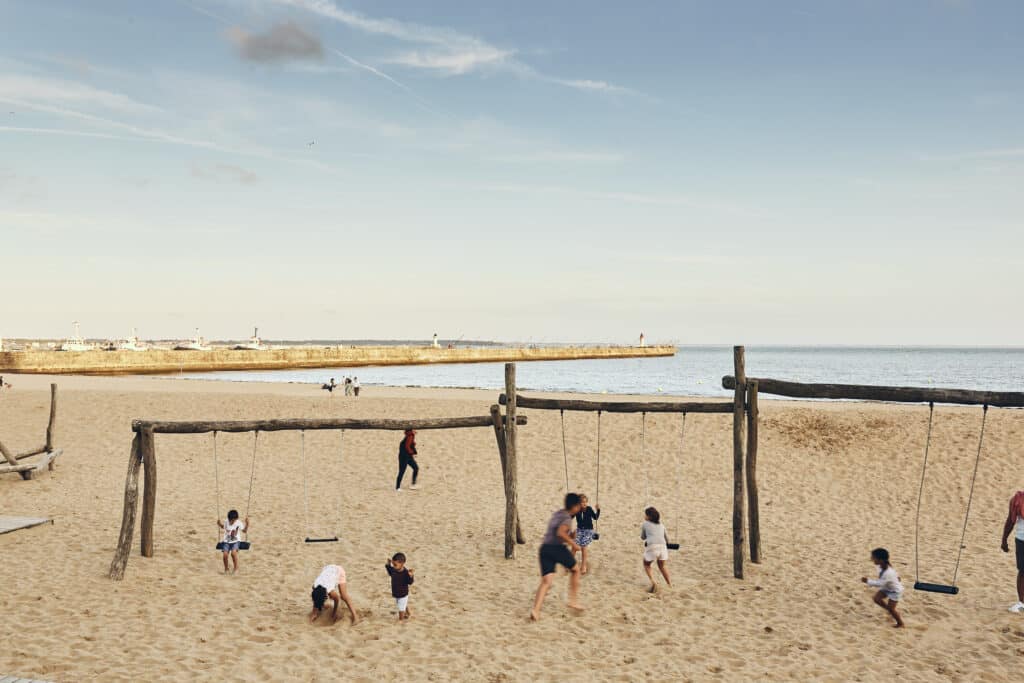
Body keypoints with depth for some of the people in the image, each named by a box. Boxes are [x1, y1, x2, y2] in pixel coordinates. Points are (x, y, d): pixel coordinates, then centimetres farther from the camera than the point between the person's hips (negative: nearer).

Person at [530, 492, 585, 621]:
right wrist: (573, 544, -16)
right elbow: (560, 533, -24)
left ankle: (535, 610, -21)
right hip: (558, 547, -6)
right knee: (575, 570, 20)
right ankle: (573, 601, 21)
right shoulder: (567, 518, -7)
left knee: (546, 581, -2)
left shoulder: (556, 514, 19)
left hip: (545, 547, 6)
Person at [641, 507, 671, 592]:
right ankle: (670, 584, 28)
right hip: (662, 546, 4)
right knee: (662, 566, 28)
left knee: (647, 565, 19)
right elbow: (667, 538, 30)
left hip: (652, 546, -4)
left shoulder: (644, 524, 13)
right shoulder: (661, 525, 24)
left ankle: (653, 582, -2)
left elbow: (643, 537, 25)